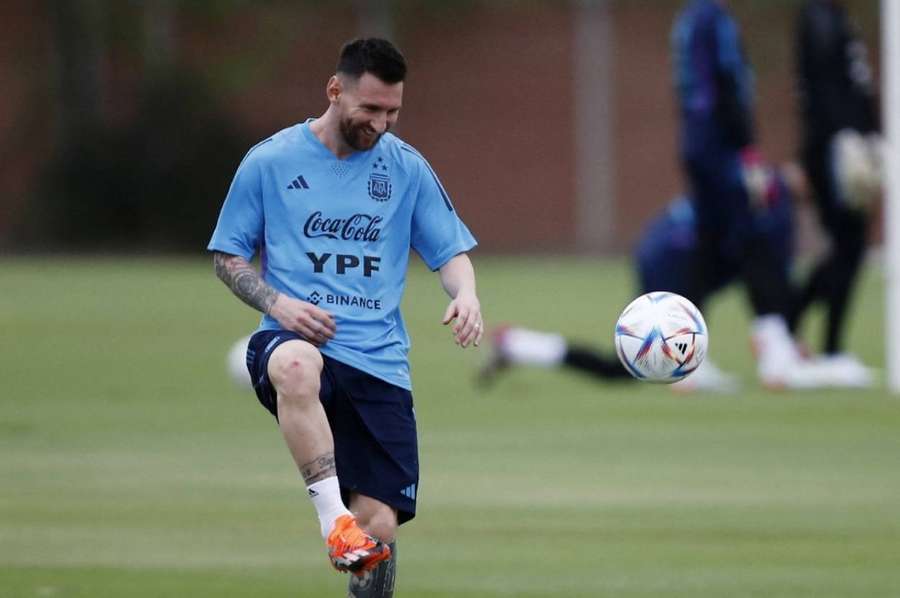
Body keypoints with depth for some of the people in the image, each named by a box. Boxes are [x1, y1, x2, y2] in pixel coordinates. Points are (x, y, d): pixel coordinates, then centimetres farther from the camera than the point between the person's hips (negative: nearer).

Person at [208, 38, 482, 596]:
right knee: (296, 365, -43)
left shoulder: (406, 168, 9)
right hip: (296, 339, -2)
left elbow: (451, 251, 13)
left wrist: (465, 292, -10)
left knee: (379, 531, -8)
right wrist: (275, 303, -10)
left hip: (380, 365, 2)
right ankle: (333, 516, -41)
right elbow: (228, 257, 9)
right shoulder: (270, 162, 3)